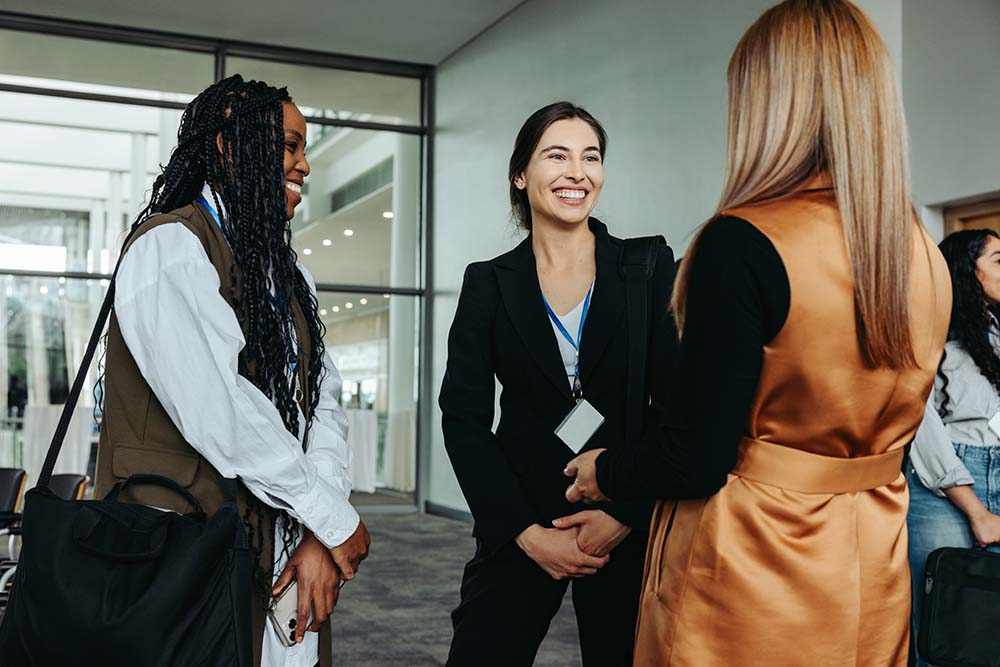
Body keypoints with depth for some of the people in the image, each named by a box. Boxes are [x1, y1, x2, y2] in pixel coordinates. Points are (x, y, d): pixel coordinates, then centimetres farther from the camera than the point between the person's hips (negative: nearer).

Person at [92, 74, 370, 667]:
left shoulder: (287, 273, 15)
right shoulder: (170, 246, -10)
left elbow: (323, 402, 5)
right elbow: (220, 412, -21)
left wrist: (318, 538, -9)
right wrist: (334, 518, -14)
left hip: (284, 558, 7)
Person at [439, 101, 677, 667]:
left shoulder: (650, 269, -1)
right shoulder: (489, 283, 2)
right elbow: (464, 419, -1)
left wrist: (627, 514, -11)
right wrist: (526, 532, -9)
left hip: (630, 528, 0)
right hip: (519, 525, 1)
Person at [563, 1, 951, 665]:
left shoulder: (742, 244, -22)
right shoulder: (927, 258, -1)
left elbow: (695, 458, -21)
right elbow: (884, 424, 10)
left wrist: (605, 472, 0)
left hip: (752, 573, -6)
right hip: (875, 577, 7)